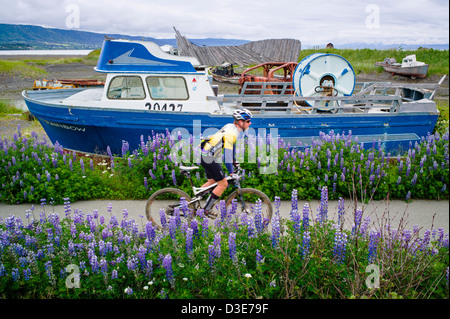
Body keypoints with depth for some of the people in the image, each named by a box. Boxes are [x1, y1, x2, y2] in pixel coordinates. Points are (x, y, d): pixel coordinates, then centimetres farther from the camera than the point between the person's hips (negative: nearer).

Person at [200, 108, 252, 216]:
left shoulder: (232, 127, 9)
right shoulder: (231, 132, -21)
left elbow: (232, 145, 25)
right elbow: (227, 153, -25)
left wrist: (234, 161, 32)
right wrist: (231, 173, -23)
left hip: (205, 155, 10)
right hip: (208, 157, -10)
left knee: (212, 181, 23)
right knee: (223, 184, -4)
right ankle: (205, 210, 3)